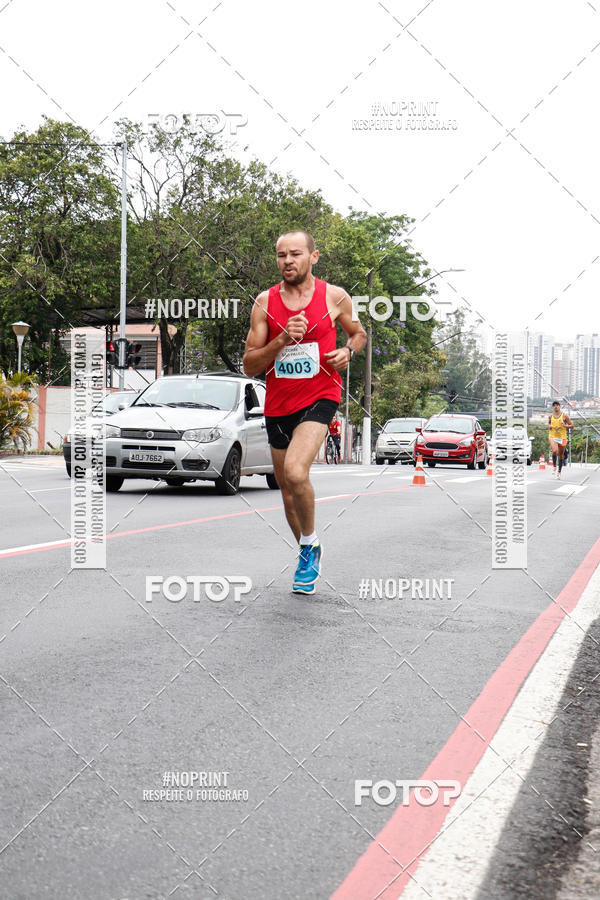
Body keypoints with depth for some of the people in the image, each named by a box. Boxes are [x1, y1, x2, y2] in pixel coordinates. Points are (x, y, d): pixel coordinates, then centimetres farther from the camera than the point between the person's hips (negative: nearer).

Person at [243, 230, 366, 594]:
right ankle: (311, 554, 37)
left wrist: (348, 351, -5)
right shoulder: (265, 302, 1)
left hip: (320, 397, -3)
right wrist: (282, 339, -17)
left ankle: (309, 545, 0)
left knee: (296, 474, -25)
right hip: (278, 404, 3)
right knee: (289, 492, 13)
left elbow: (359, 332, 17)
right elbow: (250, 365, -2)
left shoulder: (335, 296, -2)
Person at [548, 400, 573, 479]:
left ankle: (559, 471, 24)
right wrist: (549, 426, 3)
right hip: (552, 437, 0)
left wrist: (565, 426, -17)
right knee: (554, 451, -26)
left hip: (562, 437, 0)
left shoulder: (564, 416, -2)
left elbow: (571, 425, 2)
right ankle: (554, 466, -3)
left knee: (561, 455, 8)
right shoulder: (550, 416, 5)